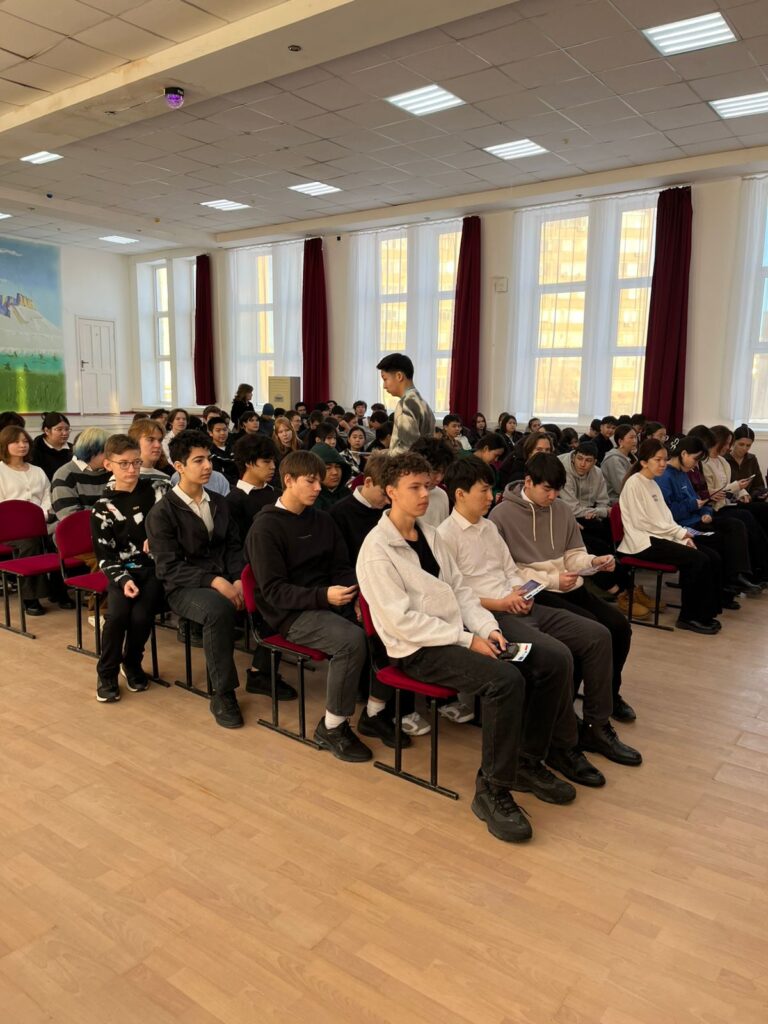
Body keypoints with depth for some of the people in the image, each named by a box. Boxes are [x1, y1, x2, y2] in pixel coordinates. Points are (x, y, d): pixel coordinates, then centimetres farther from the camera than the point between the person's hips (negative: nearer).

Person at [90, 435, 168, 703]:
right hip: (124, 570, 1)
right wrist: (123, 579, -16)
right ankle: (107, 673, -1)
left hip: (157, 566, 0)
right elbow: (105, 557, 0)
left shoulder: (158, 487, 2)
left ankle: (132, 664, 8)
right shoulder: (103, 507, 3)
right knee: (117, 614, -24)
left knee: (141, 615, -22)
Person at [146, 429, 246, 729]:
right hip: (184, 588, -5)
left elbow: (234, 546, 11)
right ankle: (222, 695, -23)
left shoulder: (219, 502, 14)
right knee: (219, 609, -37)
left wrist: (238, 579, -9)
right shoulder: (162, 513, -4)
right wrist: (213, 581, -23)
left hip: (224, 580, 5)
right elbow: (169, 567, -11)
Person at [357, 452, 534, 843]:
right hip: (418, 649, -8)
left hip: (456, 632, 8)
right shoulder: (377, 550, -12)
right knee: (505, 680, -28)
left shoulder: (430, 535, 14)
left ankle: (522, 760, 10)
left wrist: (488, 627, -2)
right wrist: (467, 639, -18)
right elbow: (402, 620, -17)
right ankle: (492, 791, -13)